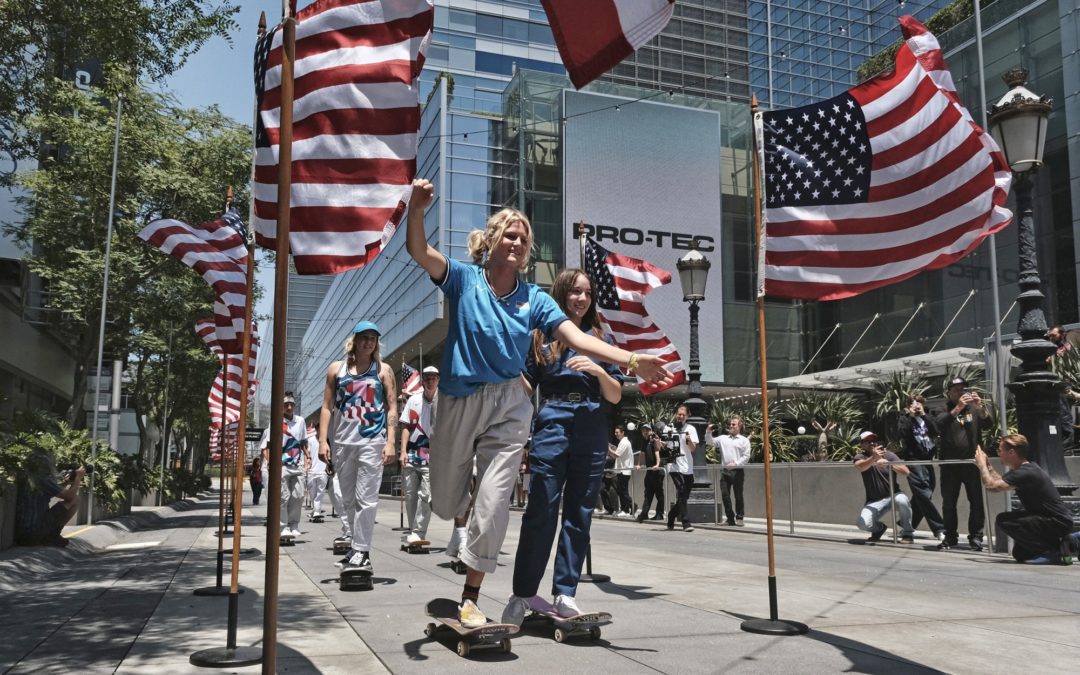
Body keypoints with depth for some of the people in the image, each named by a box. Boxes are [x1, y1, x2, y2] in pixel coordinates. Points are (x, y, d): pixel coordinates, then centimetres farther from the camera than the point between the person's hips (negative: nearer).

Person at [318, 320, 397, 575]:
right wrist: (323, 441, 0)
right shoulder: (337, 369, 10)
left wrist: (391, 441, -8)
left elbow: (392, 408, 2)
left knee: (366, 499, -8)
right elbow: (327, 407, 9)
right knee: (348, 500, 11)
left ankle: (362, 552, -4)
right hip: (343, 443, 3)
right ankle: (358, 548, 23)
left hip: (372, 442, -3)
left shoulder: (383, 370, 5)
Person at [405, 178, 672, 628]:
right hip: (457, 402, 0)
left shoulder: (534, 299, 1)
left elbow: (577, 338, -10)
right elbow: (419, 251, -19)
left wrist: (631, 360, -23)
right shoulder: (464, 280, -3)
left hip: (508, 407, 1)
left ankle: (470, 598, 11)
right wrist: (417, 210, -39)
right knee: (445, 505, 13)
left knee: (493, 507, -5)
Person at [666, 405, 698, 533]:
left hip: (687, 467, 3)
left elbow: (693, 449, -2)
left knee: (683, 497, 10)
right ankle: (686, 523, -13)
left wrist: (689, 441, -23)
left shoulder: (691, 429, 7)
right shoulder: (669, 428, 4)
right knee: (681, 494, -13)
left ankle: (671, 516, 31)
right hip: (674, 466, -3)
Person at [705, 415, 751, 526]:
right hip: (724, 471, 3)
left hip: (737, 471, -3)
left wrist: (735, 464, -14)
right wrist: (708, 432, -6)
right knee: (725, 495, 3)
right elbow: (710, 442, 11)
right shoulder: (723, 438, 15)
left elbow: (746, 457, -3)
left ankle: (739, 518, 10)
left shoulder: (744, 440, 4)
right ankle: (730, 518, 12)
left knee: (738, 495, 1)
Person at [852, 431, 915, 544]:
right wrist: (873, 458, -49)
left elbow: (906, 471, -13)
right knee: (862, 524, -25)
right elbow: (859, 467, -28)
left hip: (893, 495, 0)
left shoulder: (888, 455, 1)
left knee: (901, 500, -36)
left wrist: (888, 463, -31)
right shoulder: (861, 457, -2)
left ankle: (907, 533, -11)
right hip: (874, 501, 0)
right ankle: (879, 528, 13)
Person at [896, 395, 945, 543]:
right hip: (913, 460, -5)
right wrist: (911, 416, -12)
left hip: (927, 460, 5)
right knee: (925, 495, -14)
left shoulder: (926, 419, 16)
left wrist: (924, 415, -8)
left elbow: (935, 432, -2)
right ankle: (940, 530, -17)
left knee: (920, 498, 8)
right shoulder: (904, 419, 5)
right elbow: (902, 434, -15)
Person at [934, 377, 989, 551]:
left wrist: (981, 407, -26)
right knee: (948, 503, 4)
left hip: (972, 463, 0)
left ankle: (975, 536, 6)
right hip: (950, 464, 0)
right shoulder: (945, 410, 7)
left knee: (977, 502, -1)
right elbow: (938, 424, -15)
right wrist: (957, 408, -28)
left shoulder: (974, 409, 11)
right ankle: (950, 536, 12)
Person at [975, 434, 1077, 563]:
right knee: (1019, 554, 18)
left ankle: (1053, 550, -11)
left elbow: (992, 486, -27)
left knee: (1003, 521, -21)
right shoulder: (1026, 468, 9)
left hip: (1058, 522, -10)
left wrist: (982, 465, -12)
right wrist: (987, 465, 16)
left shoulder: (1025, 473, -24)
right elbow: (1000, 482, 21)